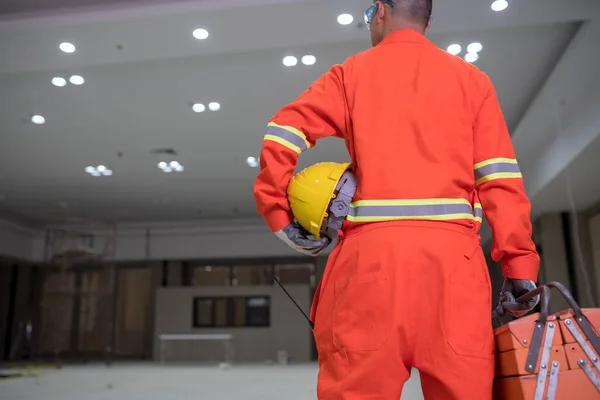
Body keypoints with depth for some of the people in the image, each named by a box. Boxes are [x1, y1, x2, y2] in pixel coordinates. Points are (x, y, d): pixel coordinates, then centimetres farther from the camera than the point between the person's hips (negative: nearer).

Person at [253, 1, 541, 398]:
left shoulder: (351, 73, 13)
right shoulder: (472, 78, 17)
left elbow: (283, 133, 2)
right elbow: (500, 179, 7)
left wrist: (279, 215, 7)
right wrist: (520, 264, 5)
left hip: (372, 248, -1)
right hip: (453, 251, 2)